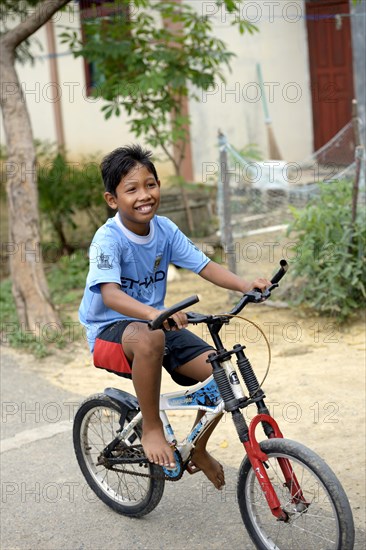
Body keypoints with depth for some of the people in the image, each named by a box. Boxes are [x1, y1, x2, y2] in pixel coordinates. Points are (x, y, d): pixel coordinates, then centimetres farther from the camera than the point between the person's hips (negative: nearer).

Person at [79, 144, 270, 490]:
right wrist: (152, 314, -53)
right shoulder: (108, 239, -21)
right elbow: (110, 294, -35)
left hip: (156, 323, 6)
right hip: (111, 331, -6)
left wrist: (244, 285, -25)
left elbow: (204, 266, -6)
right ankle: (151, 429, -20)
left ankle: (197, 450, 16)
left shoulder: (164, 229, -3)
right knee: (149, 338, -42)